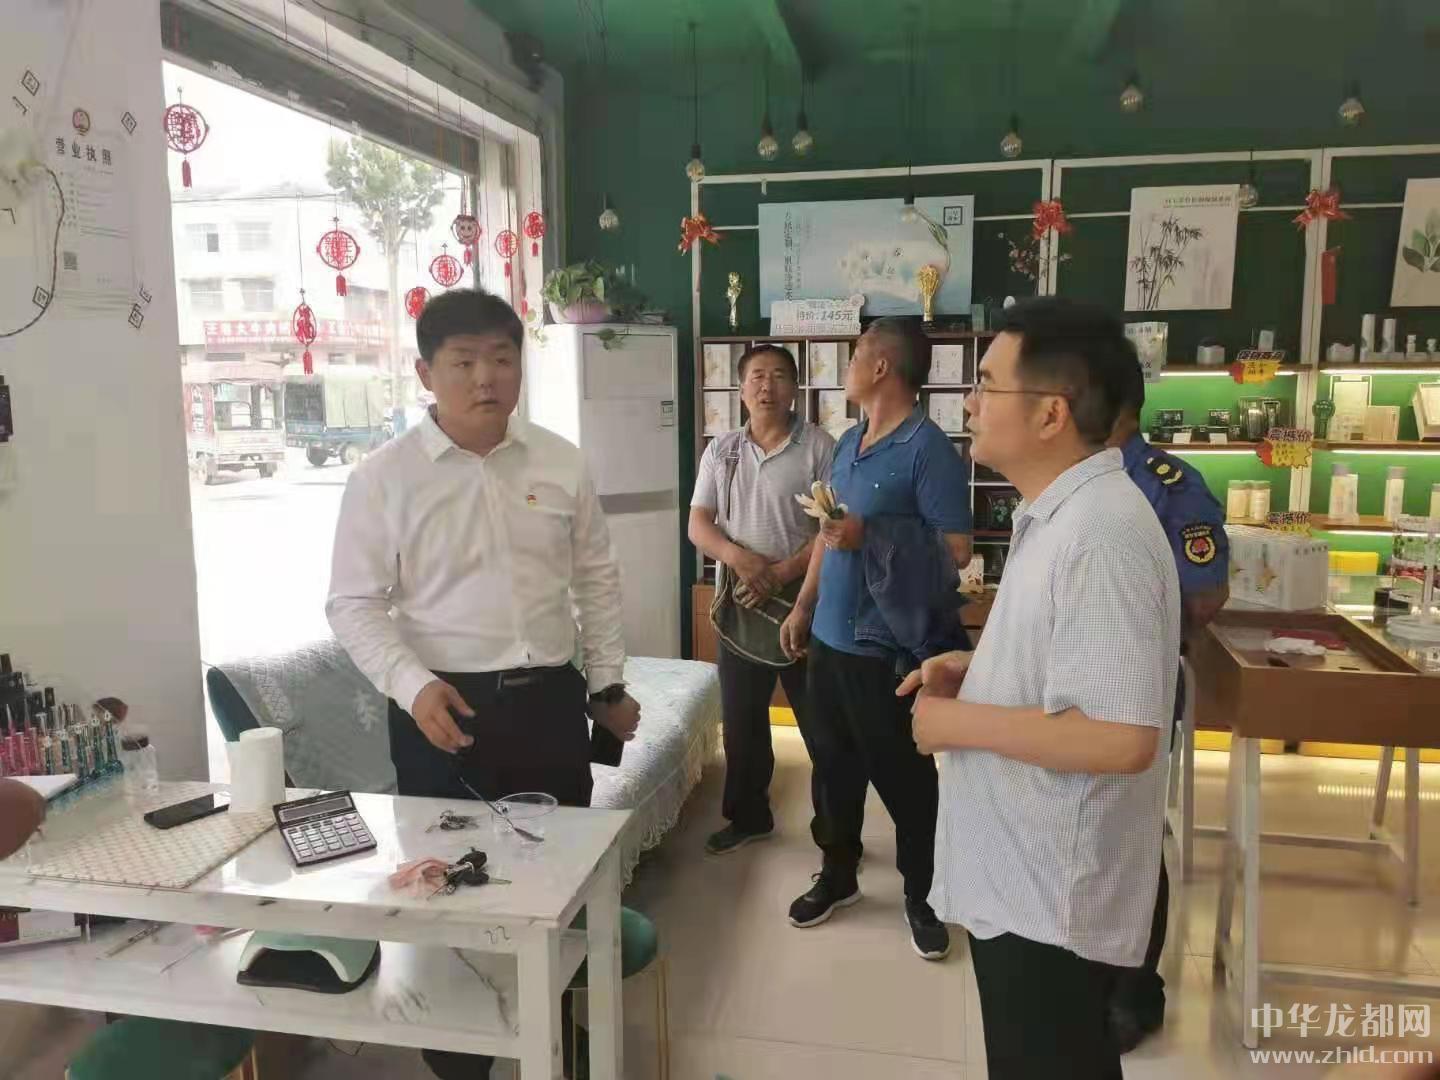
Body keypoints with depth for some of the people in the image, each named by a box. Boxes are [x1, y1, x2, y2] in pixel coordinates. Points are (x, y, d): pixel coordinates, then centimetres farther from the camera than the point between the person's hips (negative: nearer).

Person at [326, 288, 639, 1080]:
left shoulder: (561, 463, 3)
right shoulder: (384, 477, -7)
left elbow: (595, 578, 10)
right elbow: (354, 604, -6)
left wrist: (608, 685, 10)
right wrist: (413, 685, -21)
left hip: (549, 699, 4)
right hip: (445, 707, -3)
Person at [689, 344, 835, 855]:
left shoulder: (819, 446, -6)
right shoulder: (721, 450, 7)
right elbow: (697, 525, 4)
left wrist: (782, 574, -18)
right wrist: (738, 556, -16)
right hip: (741, 603, 4)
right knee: (741, 719, 15)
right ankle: (748, 816, 33)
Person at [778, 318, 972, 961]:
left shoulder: (928, 449, -15)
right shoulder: (847, 443, 11)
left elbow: (956, 550, -19)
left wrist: (868, 538, -24)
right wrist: (803, 607, 17)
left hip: (888, 645, -8)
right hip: (830, 635, 8)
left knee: (900, 773, 7)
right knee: (831, 760, 18)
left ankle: (921, 895, 26)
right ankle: (838, 873, 37)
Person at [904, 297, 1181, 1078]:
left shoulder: (1101, 534, -27)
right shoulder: (1059, 513, 6)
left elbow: (1120, 739, -31)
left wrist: (958, 721, -22)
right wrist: (977, 668, 3)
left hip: (1052, 890, -10)